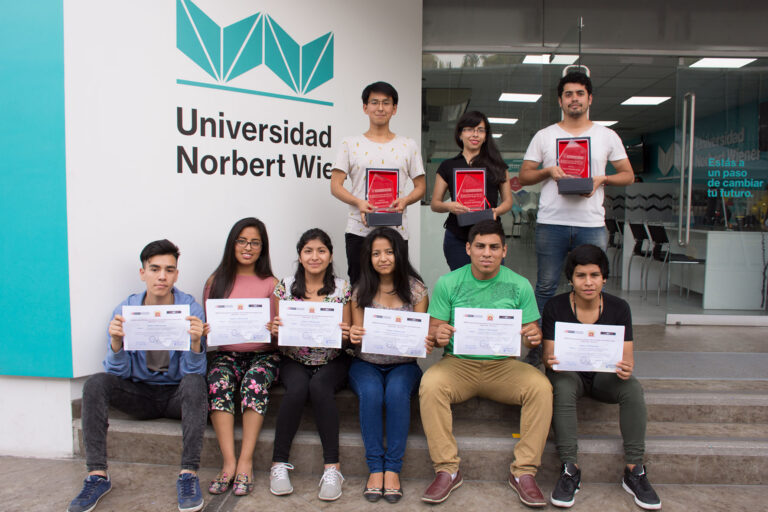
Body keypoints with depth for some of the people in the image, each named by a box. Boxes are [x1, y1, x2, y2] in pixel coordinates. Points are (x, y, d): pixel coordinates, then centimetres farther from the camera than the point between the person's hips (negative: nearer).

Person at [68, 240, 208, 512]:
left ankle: (189, 474, -29)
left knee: (195, 382, -33)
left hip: (177, 393, -2)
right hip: (140, 393, 3)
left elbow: (193, 371, -16)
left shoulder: (190, 309, -12)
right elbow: (119, 372, -8)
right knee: (95, 384, -21)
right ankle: (97, 474, -16)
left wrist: (196, 342, -37)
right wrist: (116, 341, -28)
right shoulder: (125, 309, -5)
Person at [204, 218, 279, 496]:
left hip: (263, 353, -1)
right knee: (219, 381, -30)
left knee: (255, 380, -33)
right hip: (227, 354, 1)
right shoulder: (216, 281, 11)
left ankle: (245, 462, -27)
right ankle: (229, 462, -28)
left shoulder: (271, 284, 7)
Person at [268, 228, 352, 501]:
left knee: (319, 386, -31)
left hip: (332, 362, -1)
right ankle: (279, 464, -16)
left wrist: (347, 335, -20)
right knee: (297, 388, -30)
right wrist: (275, 329, -19)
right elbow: (277, 334, 4)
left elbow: (348, 335, 3)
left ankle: (332, 466, -23)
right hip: (294, 360, 1)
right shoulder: (285, 287, 2)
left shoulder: (342, 288, 0)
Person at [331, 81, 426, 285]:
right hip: (359, 230, 0)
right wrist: (358, 202, -16)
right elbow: (335, 186, 2)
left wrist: (404, 200, -11)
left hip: (396, 231, 1)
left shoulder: (408, 146, 12)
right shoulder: (350, 144, 8)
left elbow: (421, 187, 11)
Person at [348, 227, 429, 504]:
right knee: (370, 393, -30)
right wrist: (354, 335, -22)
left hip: (402, 364, -1)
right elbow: (358, 333, 3)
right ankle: (375, 468, -17)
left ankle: (392, 468, -19)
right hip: (367, 364, 1)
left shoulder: (415, 289, 1)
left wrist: (423, 342, -25)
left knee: (397, 392, -32)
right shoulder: (361, 291, 4)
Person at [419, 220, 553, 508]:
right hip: (458, 363, 0)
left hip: (503, 365, 1)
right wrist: (438, 335, -23)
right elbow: (433, 330, 1)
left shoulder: (519, 286, 3)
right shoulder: (447, 284, 1)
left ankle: (524, 471, -11)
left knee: (541, 386, -26)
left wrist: (533, 336, -19)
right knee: (430, 384, -30)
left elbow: (532, 331, 5)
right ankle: (447, 470, -15)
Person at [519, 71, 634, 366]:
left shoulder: (607, 136, 12)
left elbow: (628, 175, 13)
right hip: (551, 223, 0)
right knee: (546, 287, 3)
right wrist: (548, 171, -9)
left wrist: (602, 178, -6)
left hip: (592, 224, 1)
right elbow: (523, 176, 10)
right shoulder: (544, 136, 10)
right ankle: (536, 347, 13)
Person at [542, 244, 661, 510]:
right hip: (569, 372, -1)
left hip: (604, 374, 2)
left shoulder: (618, 308, -5)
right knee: (562, 387, -35)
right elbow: (549, 354, -10)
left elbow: (626, 356, -8)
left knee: (633, 388, -28)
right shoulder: (555, 307, -10)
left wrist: (626, 367, -32)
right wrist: (551, 361, -35)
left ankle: (634, 471, -18)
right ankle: (570, 469, -25)